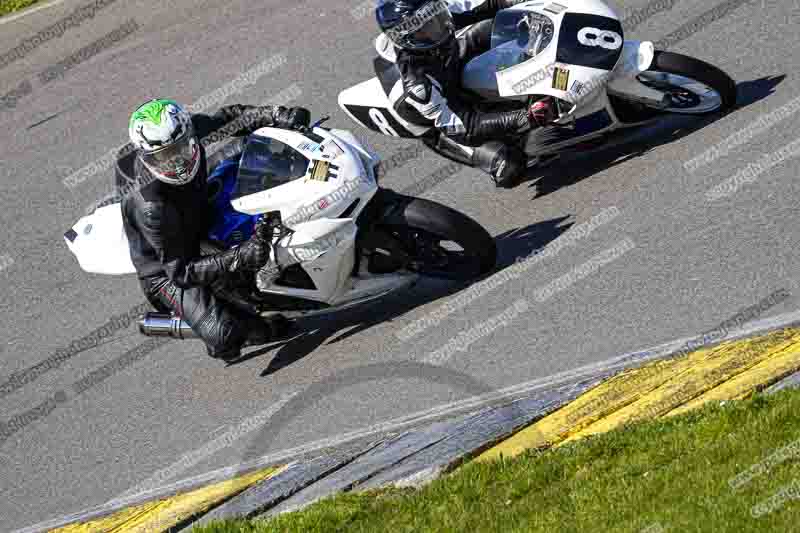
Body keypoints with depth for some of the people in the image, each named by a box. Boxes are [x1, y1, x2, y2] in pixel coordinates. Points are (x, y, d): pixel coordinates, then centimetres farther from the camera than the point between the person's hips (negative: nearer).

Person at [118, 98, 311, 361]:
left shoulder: (189, 131, -22)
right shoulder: (151, 206, -39)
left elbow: (229, 116, -3)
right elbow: (179, 271, -34)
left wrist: (277, 115, -20)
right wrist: (240, 257, -46)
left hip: (203, 226, 8)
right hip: (167, 272, -8)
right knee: (223, 335, -28)